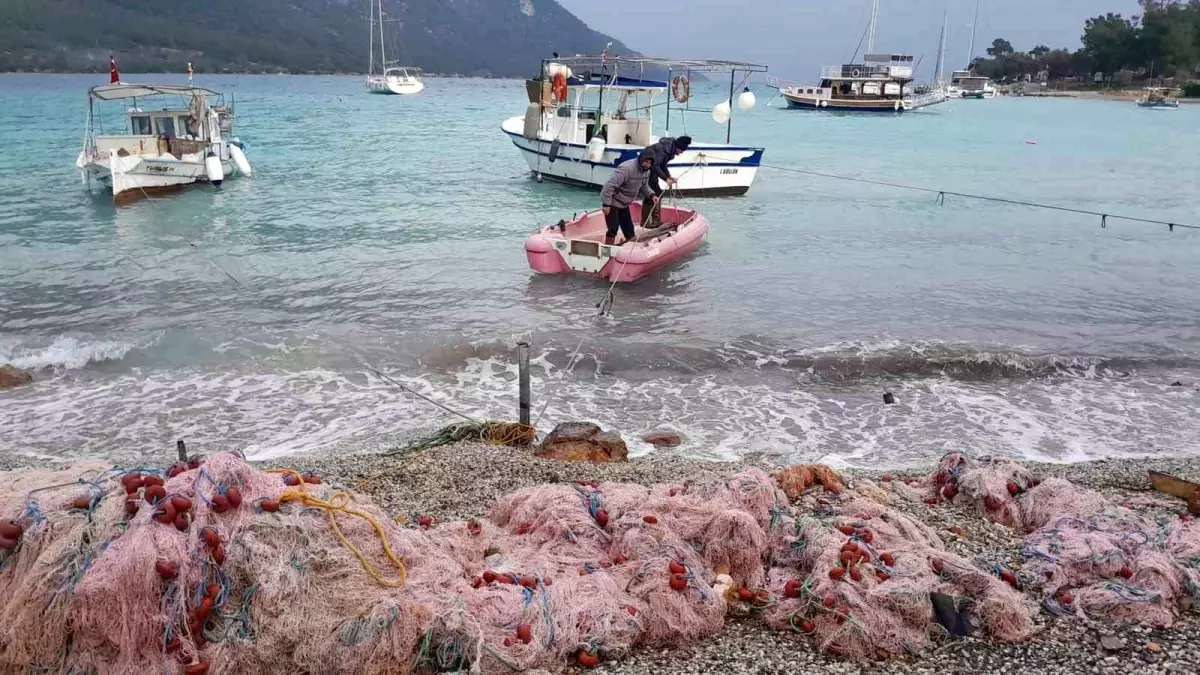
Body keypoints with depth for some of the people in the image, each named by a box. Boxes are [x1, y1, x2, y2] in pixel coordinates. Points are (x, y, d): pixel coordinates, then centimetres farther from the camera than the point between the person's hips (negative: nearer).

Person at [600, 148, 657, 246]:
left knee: (629, 229, 13)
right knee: (613, 228, -13)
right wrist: (606, 204, -30)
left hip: (624, 203, 8)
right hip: (612, 202, -8)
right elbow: (610, 185, -31)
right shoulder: (627, 168, -29)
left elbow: (644, 186, 17)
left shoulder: (646, 171, -1)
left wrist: (651, 195, -3)